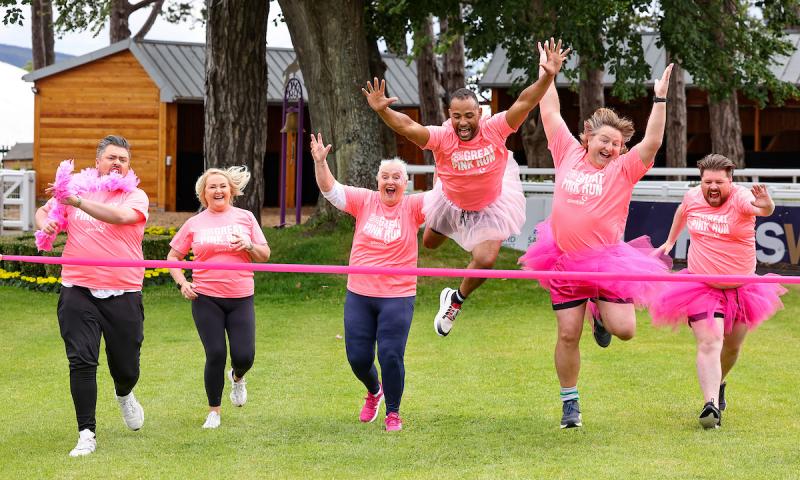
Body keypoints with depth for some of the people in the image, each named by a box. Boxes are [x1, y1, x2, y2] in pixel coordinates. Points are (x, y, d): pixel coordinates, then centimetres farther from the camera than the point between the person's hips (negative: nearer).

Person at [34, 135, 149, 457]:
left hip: (123, 294, -1)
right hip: (78, 292, 1)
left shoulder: (136, 197, 2)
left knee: (126, 367, 9)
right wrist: (44, 223, -1)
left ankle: (124, 395, 46)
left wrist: (78, 202, -30)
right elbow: (43, 211, 24)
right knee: (81, 362, -10)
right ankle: (86, 435, -3)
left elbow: (120, 216, -21)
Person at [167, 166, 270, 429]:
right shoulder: (194, 224, 6)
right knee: (215, 356, -6)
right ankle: (213, 411, 13)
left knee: (244, 357, -6)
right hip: (206, 299, -1)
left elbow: (265, 255, 9)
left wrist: (249, 245, -12)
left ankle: (237, 377, 33)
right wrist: (182, 282, -4)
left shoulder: (245, 217, 7)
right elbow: (173, 257, 12)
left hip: (241, 298, 1)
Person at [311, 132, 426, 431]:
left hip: (398, 297, -2)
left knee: (391, 355, -7)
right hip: (359, 294, 2)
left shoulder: (412, 207, -3)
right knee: (358, 357, 7)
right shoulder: (365, 201, 1)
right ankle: (374, 391, 40)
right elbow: (330, 190, -4)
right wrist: (320, 162, -20)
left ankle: (393, 413, 11)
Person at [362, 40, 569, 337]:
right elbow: (406, 126, -43)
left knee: (486, 260, -12)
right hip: (451, 203, 2)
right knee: (429, 243, 24)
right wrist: (382, 111, -61)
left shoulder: (494, 129, -30)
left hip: (492, 206, -2)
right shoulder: (441, 137, -31)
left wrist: (547, 77, -48)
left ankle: (456, 301, 18)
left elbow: (524, 103, -34)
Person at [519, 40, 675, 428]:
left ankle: (600, 312, 25)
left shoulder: (623, 170, -2)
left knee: (624, 329, -11)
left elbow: (652, 143, -16)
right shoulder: (568, 154, 4)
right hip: (564, 261, 1)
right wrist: (547, 71, 14)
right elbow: (551, 114, 12)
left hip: (608, 260, -1)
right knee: (568, 334, 2)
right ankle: (569, 403, 17)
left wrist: (660, 99, -21)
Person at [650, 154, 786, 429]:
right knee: (709, 343, -17)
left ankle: (718, 384, 46)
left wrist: (765, 205, -67)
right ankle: (711, 405, -27)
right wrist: (670, 241, 30)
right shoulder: (692, 197, -5)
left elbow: (762, 209, -43)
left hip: (740, 288, 0)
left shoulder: (740, 198, -19)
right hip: (701, 287, 0)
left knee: (732, 346, 17)